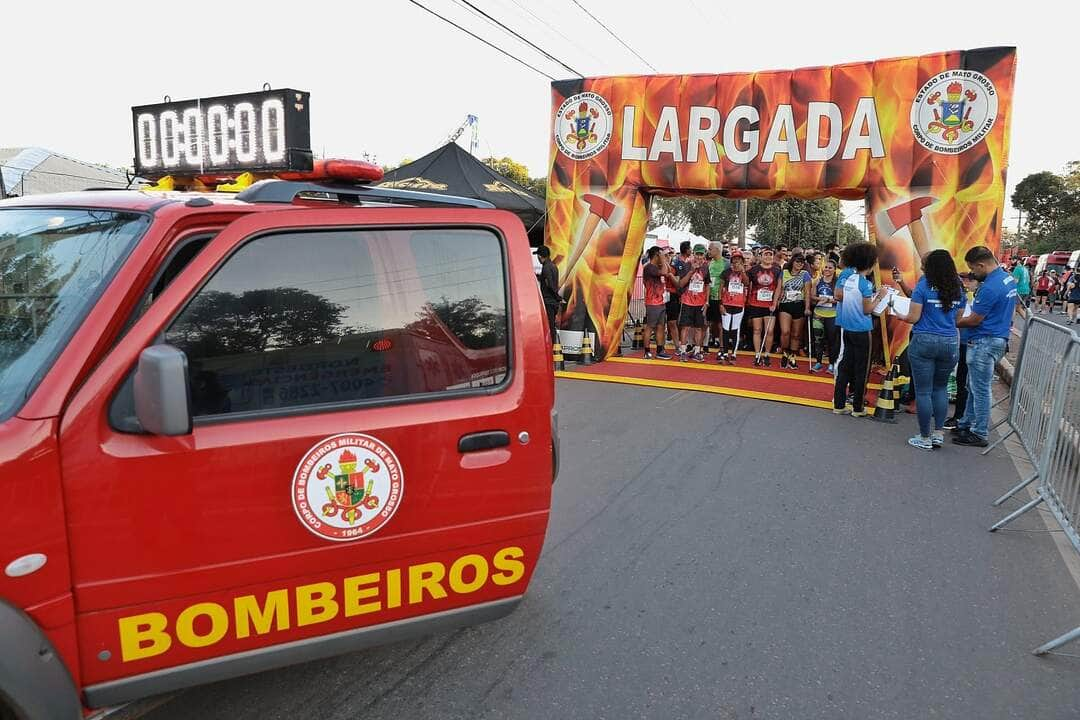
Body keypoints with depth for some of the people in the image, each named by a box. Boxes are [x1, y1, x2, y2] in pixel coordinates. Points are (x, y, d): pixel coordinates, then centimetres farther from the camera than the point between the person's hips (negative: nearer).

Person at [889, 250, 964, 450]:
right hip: (950, 343, 4)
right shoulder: (958, 289, 7)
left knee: (923, 391, 3)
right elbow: (958, 319, 14)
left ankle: (925, 438, 9)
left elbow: (914, 317, -7)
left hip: (924, 342, -4)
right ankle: (938, 432, 15)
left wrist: (900, 316, 12)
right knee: (941, 388, 19)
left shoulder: (924, 285, -6)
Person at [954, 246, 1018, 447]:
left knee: (980, 390, -1)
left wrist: (953, 323, -2)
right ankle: (966, 424, 28)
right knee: (974, 386, 18)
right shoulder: (1008, 278, 8)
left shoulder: (989, 288, -23)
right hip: (998, 338, 10)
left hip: (984, 343, -10)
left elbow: (974, 320, -16)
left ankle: (979, 434, 7)